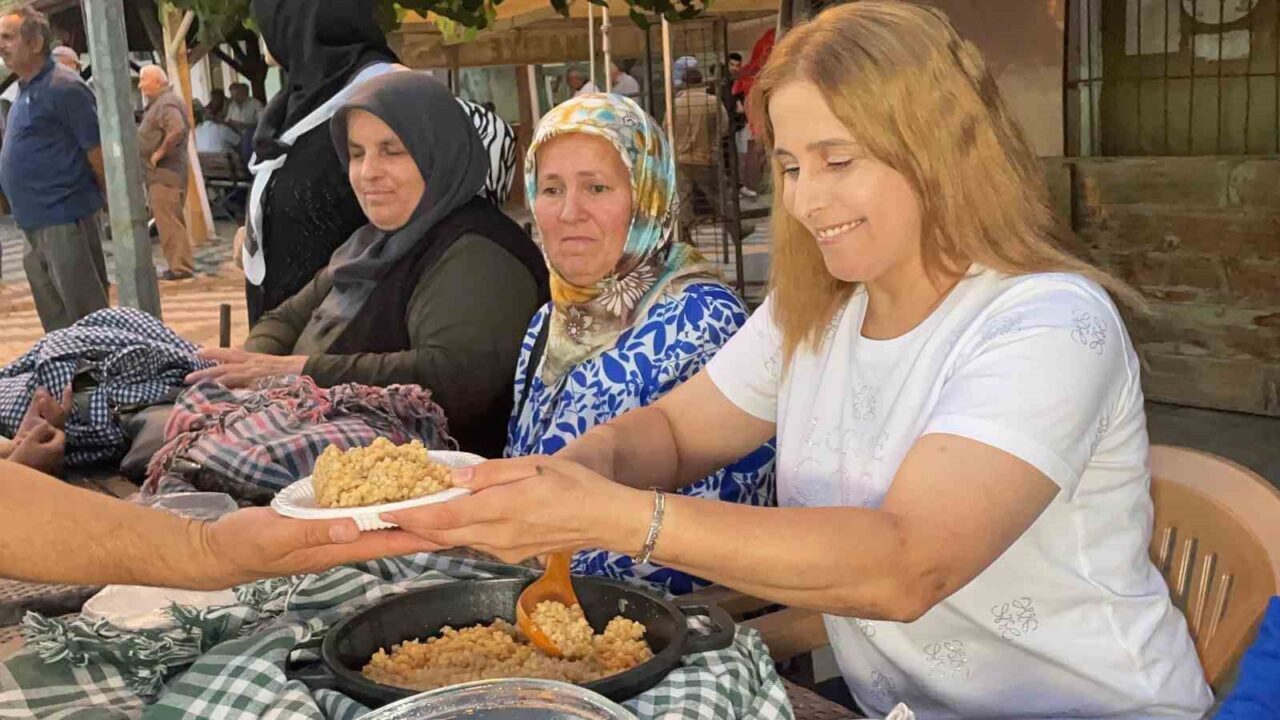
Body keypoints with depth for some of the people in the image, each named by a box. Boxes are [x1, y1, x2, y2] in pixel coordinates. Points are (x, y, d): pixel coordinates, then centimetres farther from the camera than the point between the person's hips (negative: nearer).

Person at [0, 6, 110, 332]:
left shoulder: (62, 88, -15)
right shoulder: (27, 90, 14)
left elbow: (97, 149, -15)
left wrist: (103, 195, -5)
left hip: (64, 218, -10)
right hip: (35, 221, 10)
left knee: (86, 313, -5)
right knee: (54, 316, 16)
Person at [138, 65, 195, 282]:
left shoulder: (167, 103, -14)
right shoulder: (158, 103, 19)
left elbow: (177, 131, -30)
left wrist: (160, 153, -22)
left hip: (165, 174, -11)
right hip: (159, 174, 11)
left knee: (169, 223, -9)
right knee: (170, 222, 14)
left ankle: (181, 267, -6)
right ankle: (179, 264, 19)